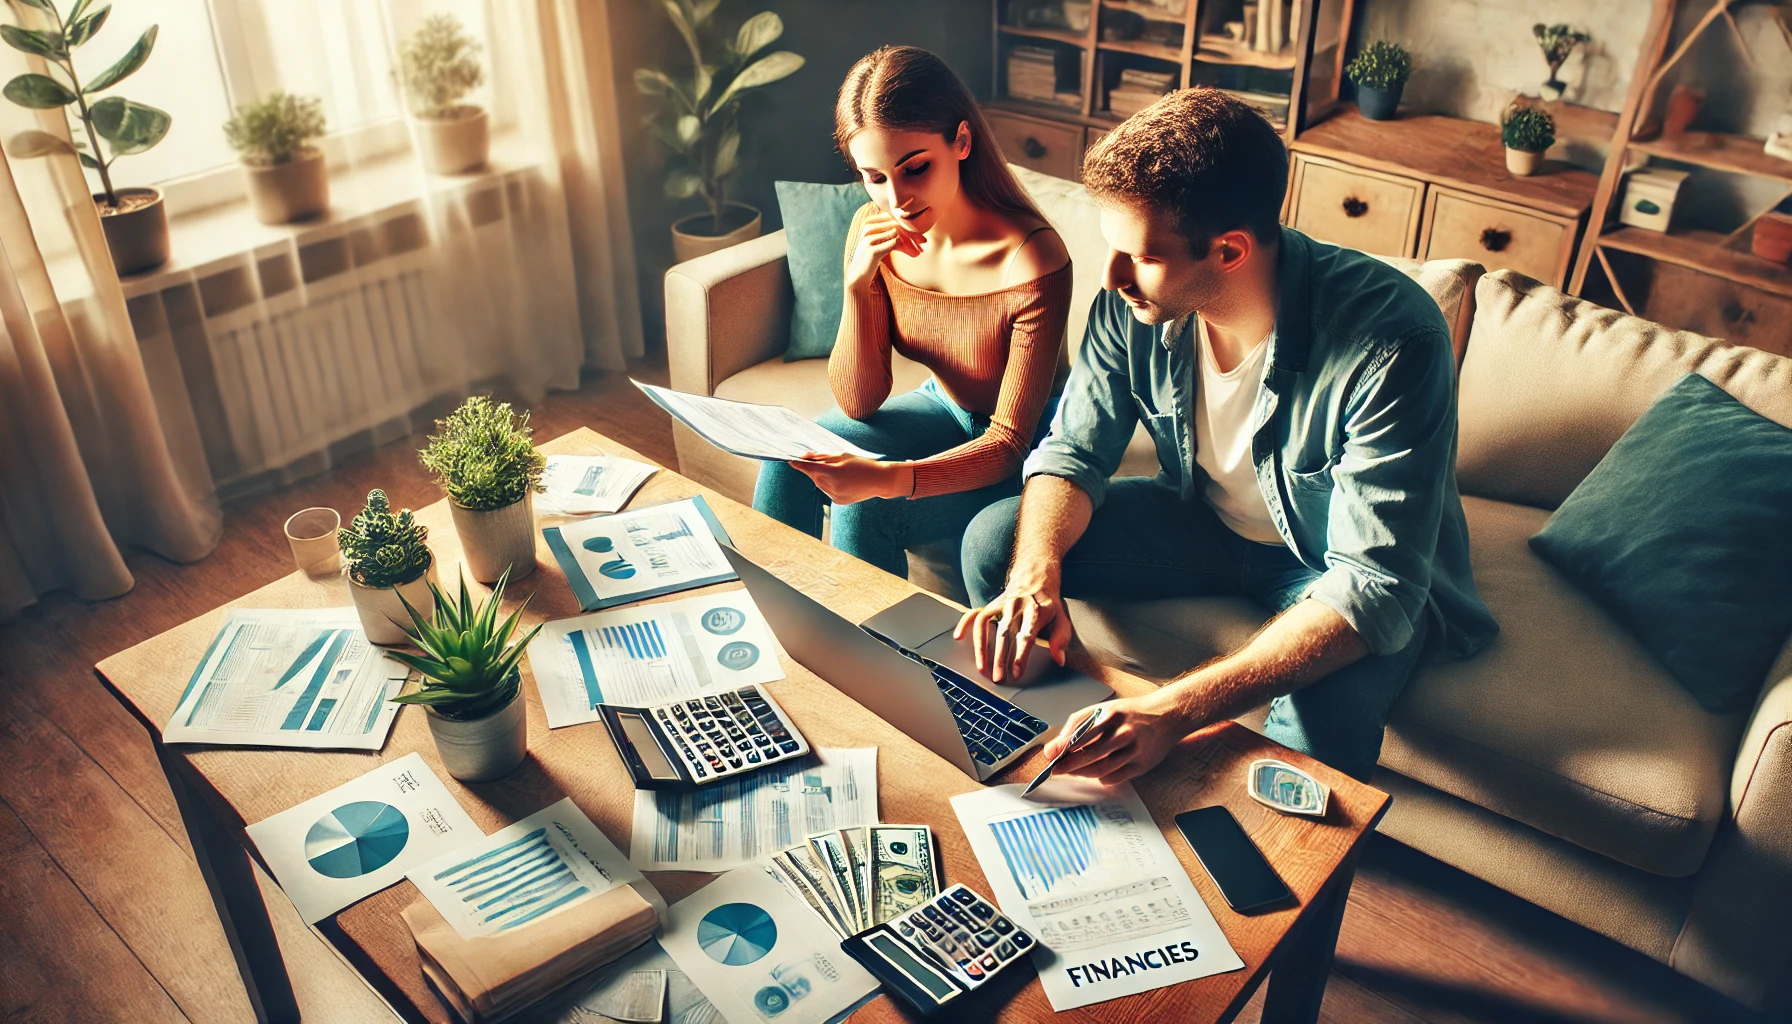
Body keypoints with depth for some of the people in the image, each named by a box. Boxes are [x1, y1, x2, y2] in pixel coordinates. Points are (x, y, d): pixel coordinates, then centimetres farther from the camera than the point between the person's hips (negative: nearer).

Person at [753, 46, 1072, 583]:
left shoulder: (1034, 263, -29)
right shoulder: (873, 232, -13)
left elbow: (1008, 443, -26)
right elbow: (858, 403, -10)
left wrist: (889, 478, -43)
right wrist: (857, 286, -25)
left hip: (1024, 451, -5)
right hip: (944, 410, 5)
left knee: (863, 510, -25)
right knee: (788, 458, -14)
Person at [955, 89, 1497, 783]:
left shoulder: (1391, 341, -35)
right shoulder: (1133, 303, -20)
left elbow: (1375, 585, -38)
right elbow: (1073, 452, -9)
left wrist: (1175, 711, -49)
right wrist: (1036, 575, -32)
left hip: (1341, 565, -4)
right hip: (1205, 520, 5)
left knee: (1323, 723, -37)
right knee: (994, 542, -10)